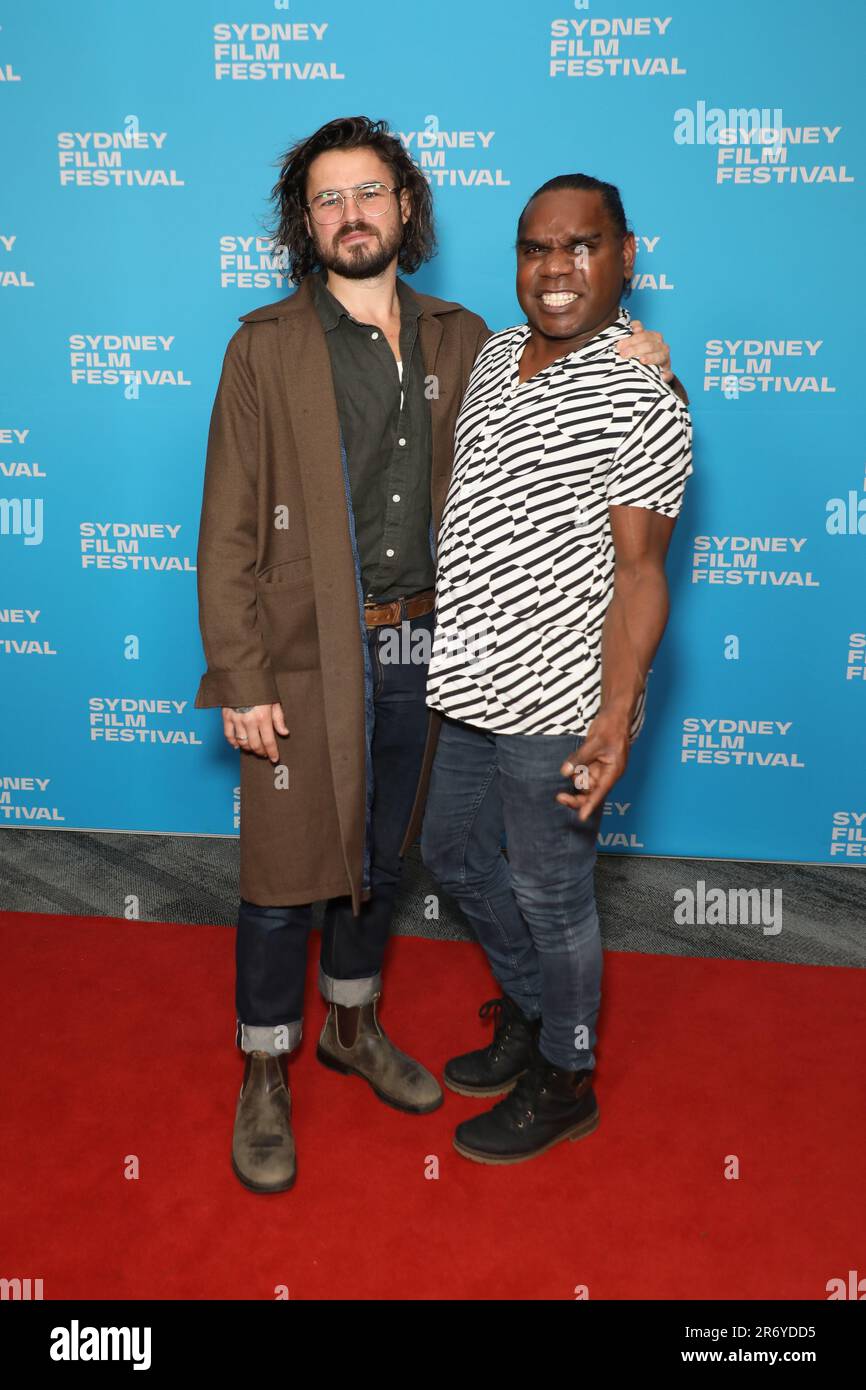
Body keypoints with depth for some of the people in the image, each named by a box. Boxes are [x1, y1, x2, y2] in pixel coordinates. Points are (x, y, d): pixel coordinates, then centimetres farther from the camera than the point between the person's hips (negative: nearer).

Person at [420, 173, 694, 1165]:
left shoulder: (640, 402, -15)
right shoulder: (496, 355, 9)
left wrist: (616, 711, -27)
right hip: (469, 683, 9)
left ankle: (564, 1080, 30)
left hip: (556, 705, -8)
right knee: (454, 853, 21)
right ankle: (530, 1011, 45)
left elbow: (638, 571, -18)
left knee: (549, 892, 6)